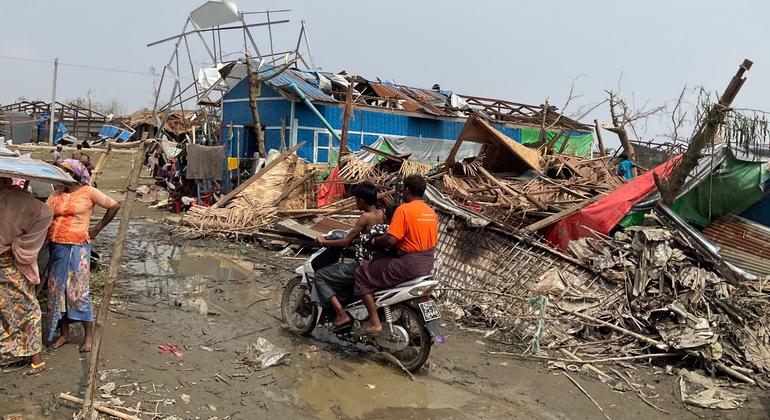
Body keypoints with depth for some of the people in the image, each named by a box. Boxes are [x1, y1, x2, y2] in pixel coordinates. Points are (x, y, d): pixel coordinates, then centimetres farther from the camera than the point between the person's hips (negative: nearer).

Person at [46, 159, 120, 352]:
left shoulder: (88, 192, -5)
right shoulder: (56, 195, 10)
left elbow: (114, 206, -5)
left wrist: (97, 228, -2)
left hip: (77, 248, -6)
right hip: (56, 247, 6)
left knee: (77, 292, -4)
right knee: (57, 291, 10)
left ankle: (89, 336, 8)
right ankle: (64, 334, 23)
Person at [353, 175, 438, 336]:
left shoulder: (404, 209, -15)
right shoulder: (432, 212, 10)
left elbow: (391, 240, -21)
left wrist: (373, 241, -3)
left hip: (408, 264, -9)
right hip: (427, 265, 9)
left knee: (363, 273, 0)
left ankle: (374, 322, -4)